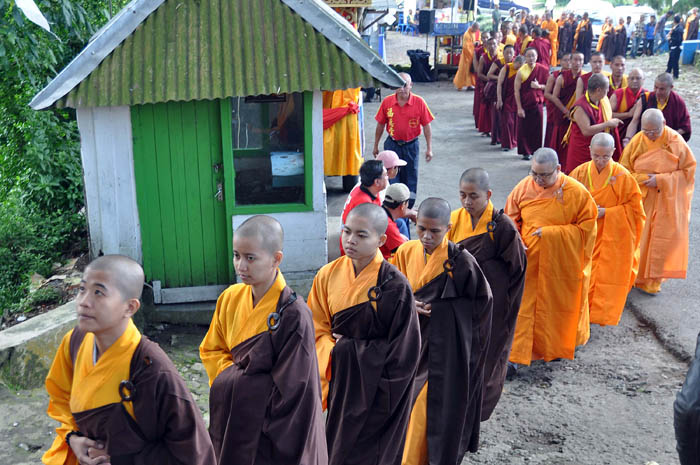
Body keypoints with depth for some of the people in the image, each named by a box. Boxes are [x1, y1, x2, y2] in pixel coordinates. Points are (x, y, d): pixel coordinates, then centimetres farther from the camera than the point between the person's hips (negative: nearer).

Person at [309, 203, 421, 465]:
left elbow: (402, 349, -15)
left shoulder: (394, 284, -17)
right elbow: (319, 329, 4)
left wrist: (345, 346, -14)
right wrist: (332, 351, -16)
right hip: (340, 379, 4)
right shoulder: (329, 275, -3)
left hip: (375, 383, -4)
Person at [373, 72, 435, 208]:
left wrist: (429, 148, -6)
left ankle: (408, 209, 24)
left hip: (411, 145, 0)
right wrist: (376, 146, 9)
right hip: (392, 144, 0)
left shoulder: (419, 102, -9)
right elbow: (380, 125, 4)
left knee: (411, 178, 10)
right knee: (392, 177, 2)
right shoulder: (387, 102, -6)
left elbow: (426, 126, -4)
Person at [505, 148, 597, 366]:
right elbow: (511, 220, 6)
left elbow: (586, 228, -11)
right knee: (521, 306, 1)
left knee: (558, 306, 16)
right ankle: (514, 355, 11)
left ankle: (557, 348, 40)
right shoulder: (523, 187, -6)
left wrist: (550, 233, -20)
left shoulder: (577, 192, -13)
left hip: (562, 264, -1)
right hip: (528, 261, 1)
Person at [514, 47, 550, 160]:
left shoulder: (543, 69, -2)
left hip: (537, 103, 2)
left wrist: (539, 86, -16)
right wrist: (519, 108, -12)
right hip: (524, 105, -2)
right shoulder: (521, 71, -9)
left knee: (537, 129, 5)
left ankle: (537, 150, 21)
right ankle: (525, 152, 15)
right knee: (524, 129, 2)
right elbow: (516, 90, -9)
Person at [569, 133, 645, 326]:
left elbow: (634, 208, -5)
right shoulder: (580, 172, -3)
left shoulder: (623, 176, -10)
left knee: (608, 277, 2)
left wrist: (606, 213, -16)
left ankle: (603, 313, 17)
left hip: (612, 239, -2)